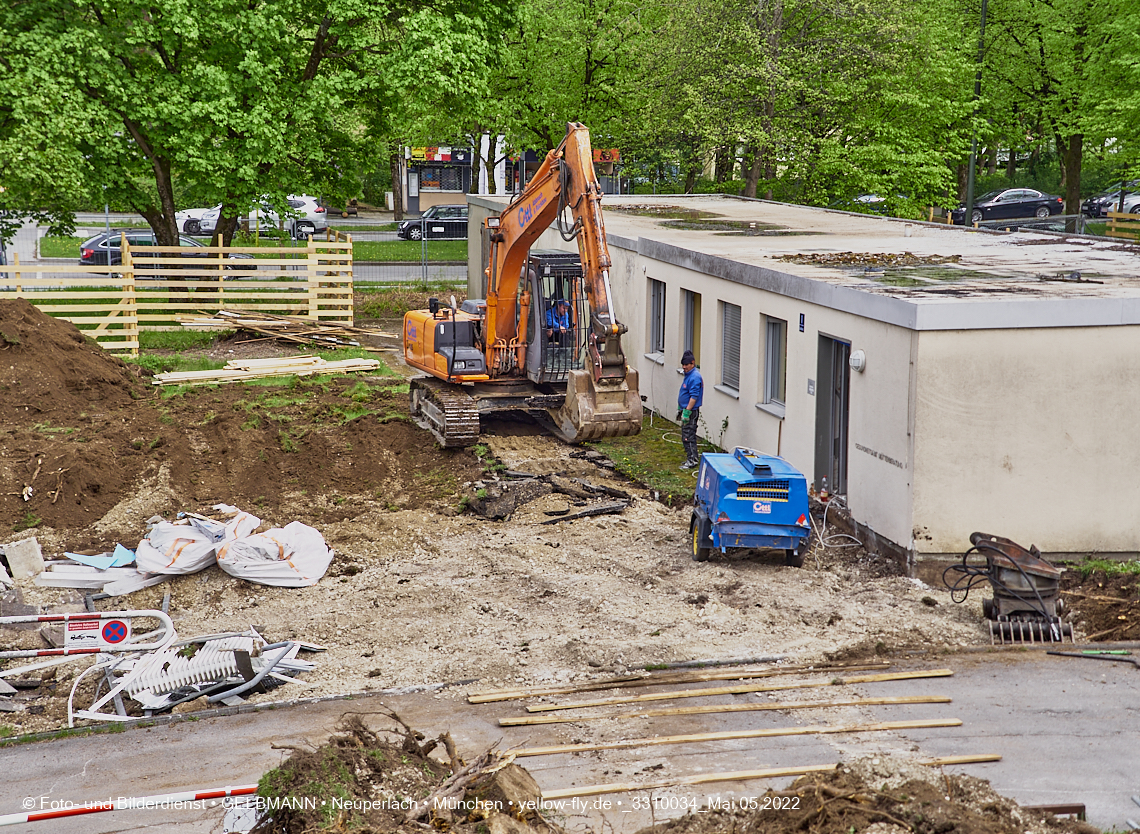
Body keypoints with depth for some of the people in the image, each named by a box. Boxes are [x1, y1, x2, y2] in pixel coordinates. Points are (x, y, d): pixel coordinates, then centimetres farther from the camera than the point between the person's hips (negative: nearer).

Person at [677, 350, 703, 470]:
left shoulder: (695, 377, -20)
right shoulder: (688, 375, 13)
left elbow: (694, 397, -24)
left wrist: (687, 412, -24)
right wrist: (680, 409, 24)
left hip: (691, 412, -11)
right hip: (686, 410, 11)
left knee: (688, 437, -7)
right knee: (686, 436, 15)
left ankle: (692, 461, -3)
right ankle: (692, 457, 22)